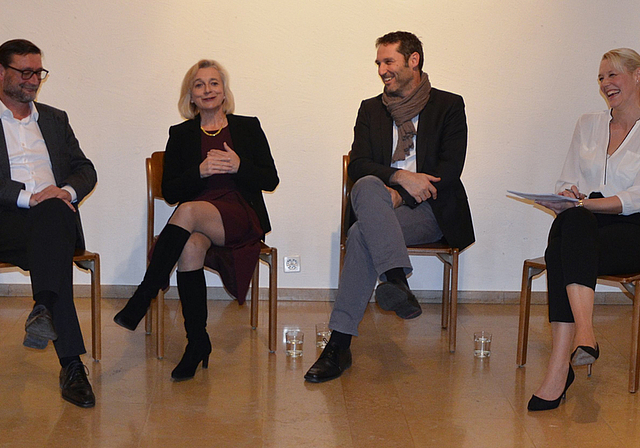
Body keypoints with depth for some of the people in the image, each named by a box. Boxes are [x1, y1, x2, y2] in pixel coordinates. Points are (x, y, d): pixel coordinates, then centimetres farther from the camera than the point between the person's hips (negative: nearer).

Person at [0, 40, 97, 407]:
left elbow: (86, 170, 20)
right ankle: (71, 363, -42)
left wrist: (66, 191, -4)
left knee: (51, 214, -37)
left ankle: (44, 309, -53)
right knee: (54, 245, -37)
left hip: (55, 215, 3)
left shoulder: (55, 119, 27)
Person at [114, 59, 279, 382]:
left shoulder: (248, 127, 15)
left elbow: (271, 180, 8)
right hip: (197, 223, 2)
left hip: (242, 219, -2)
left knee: (188, 211, -34)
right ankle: (197, 343, -25)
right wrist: (201, 171, -10)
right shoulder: (181, 135, 17)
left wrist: (239, 166, -10)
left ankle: (140, 301, -32)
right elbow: (169, 191, 8)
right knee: (190, 247, -35)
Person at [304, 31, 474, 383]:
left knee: (363, 233, -32)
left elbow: (450, 169, -3)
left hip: (428, 210, -3)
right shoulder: (371, 109, 18)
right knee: (367, 186, -35)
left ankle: (340, 344, -36)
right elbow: (357, 165, 5)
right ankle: (397, 282, -47)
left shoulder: (448, 106, 8)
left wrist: (399, 196, -16)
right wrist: (400, 177, -14)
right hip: (379, 205, 3)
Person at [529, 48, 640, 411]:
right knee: (571, 223, -36)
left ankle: (560, 367, -42)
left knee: (562, 257, -35)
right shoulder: (589, 125, 21)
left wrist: (582, 203, -20)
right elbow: (566, 183, 18)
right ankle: (584, 331, -49)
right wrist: (569, 198, -6)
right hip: (583, 223, 4)